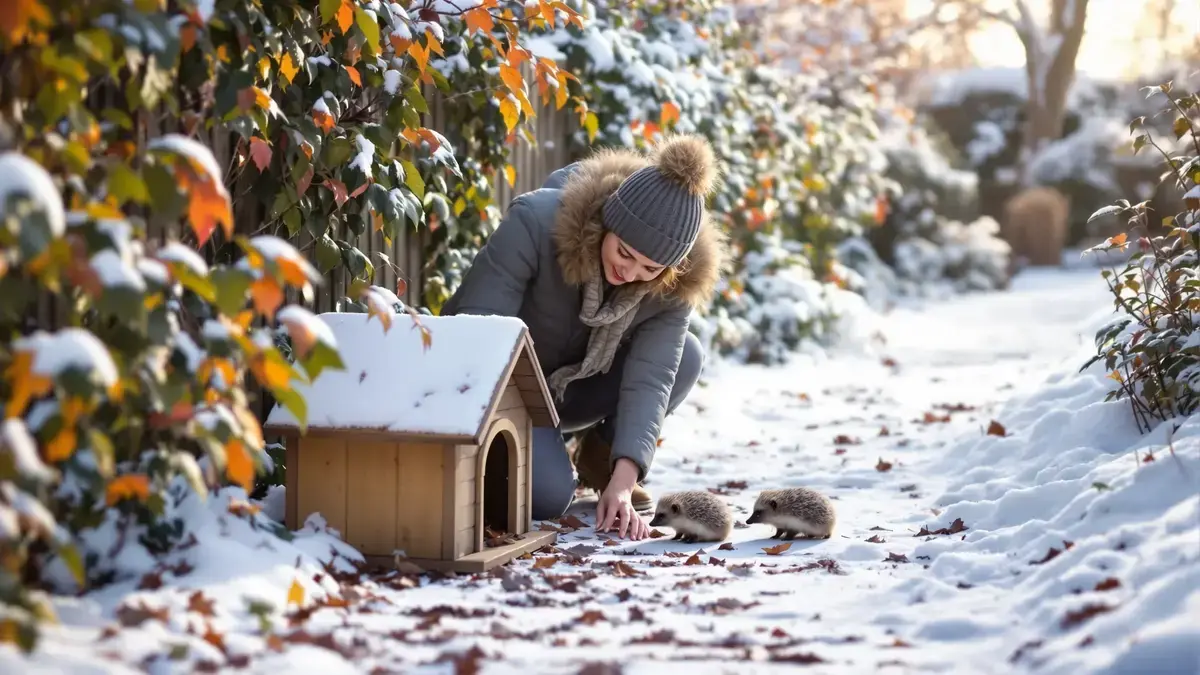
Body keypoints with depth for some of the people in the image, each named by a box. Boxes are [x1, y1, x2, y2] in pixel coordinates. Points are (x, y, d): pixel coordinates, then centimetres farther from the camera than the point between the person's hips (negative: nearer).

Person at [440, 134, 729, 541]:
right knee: (548, 496, -28)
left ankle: (601, 459, 1)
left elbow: (649, 377, -27)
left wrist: (623, 480, -38)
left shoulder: (677, 285, -21)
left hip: (571, 386, 4)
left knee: (685, 356, -22)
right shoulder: (537, 221, -32)